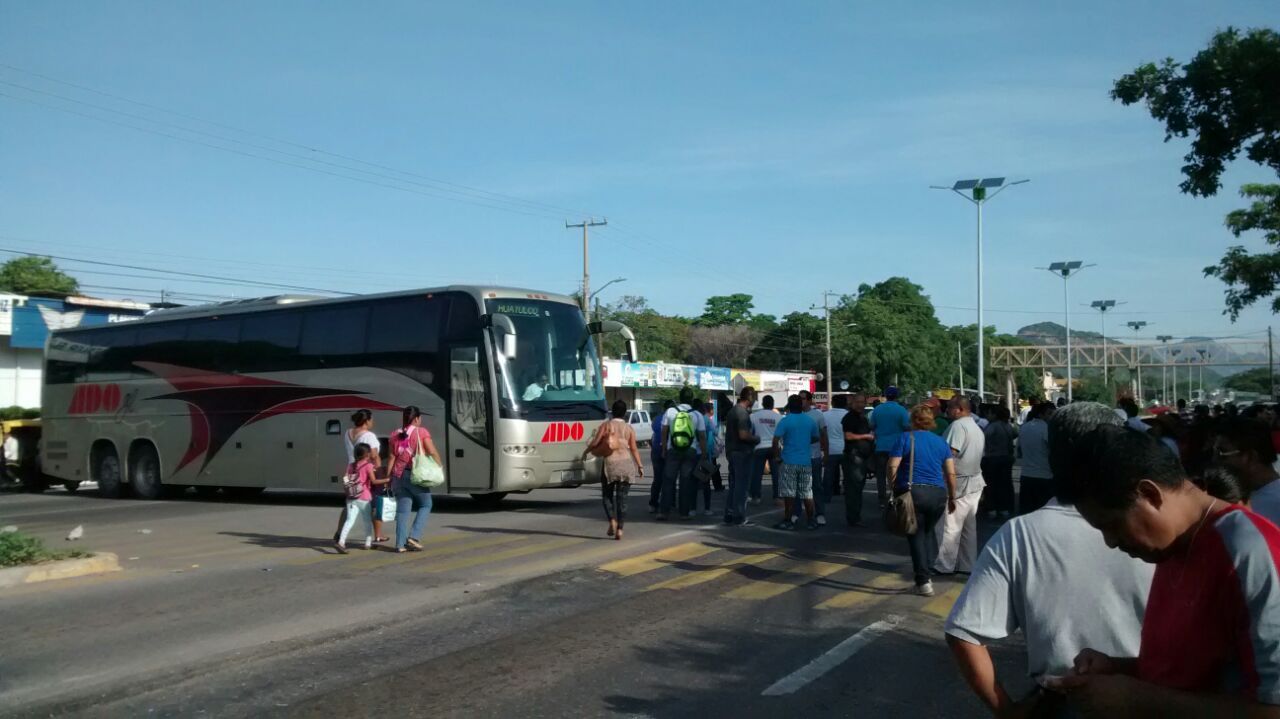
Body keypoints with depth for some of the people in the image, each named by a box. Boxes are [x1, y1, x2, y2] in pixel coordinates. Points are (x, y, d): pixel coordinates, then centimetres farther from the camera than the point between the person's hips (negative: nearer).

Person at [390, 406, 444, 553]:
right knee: (425, 505, 11)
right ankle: (414, 537, -2)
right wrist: (440, 467, 5)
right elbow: (433, 452, -7)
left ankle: (400, 544, 4)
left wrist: (389, 477, 11)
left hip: (398, 475, 5)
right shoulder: (421, 432, -2)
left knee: (402, 510, 7)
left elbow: (392, 457, 8)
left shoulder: (395, 435, 11)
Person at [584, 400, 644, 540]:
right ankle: (620, 529, -1)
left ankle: (612, 521, -8)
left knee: (607, 495, 13)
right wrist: (640, 466, 5)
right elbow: (634, 449, 1)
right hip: (626, 463, 2)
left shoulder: (605, 425, 1)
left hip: (609, 463, -1)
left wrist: (586, 451, 14)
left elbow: (595, 442, -3)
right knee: (622, 497, 5)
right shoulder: (629, 428, 6)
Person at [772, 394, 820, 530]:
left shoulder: (785, 421, -9)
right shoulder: (810, 420, 4)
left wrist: (776, 455, -3)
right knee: (807, 493, 9)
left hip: (789, 462, -3)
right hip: (806, 461, 4)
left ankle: (788, 521, 6)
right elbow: (816, 438, 17)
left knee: (789, 493, 3)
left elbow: (776, 440, -15)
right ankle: (811, 521, 12)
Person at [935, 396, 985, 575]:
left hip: (958, 482, -9)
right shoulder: (978, 429, 15)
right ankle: (967, 565, 19)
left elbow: (950, 452, -22)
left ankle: (944, 565, 1)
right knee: (969, 526, 13)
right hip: (975, 483, 9)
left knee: (949, 526, -3)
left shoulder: (958, 425, -15)